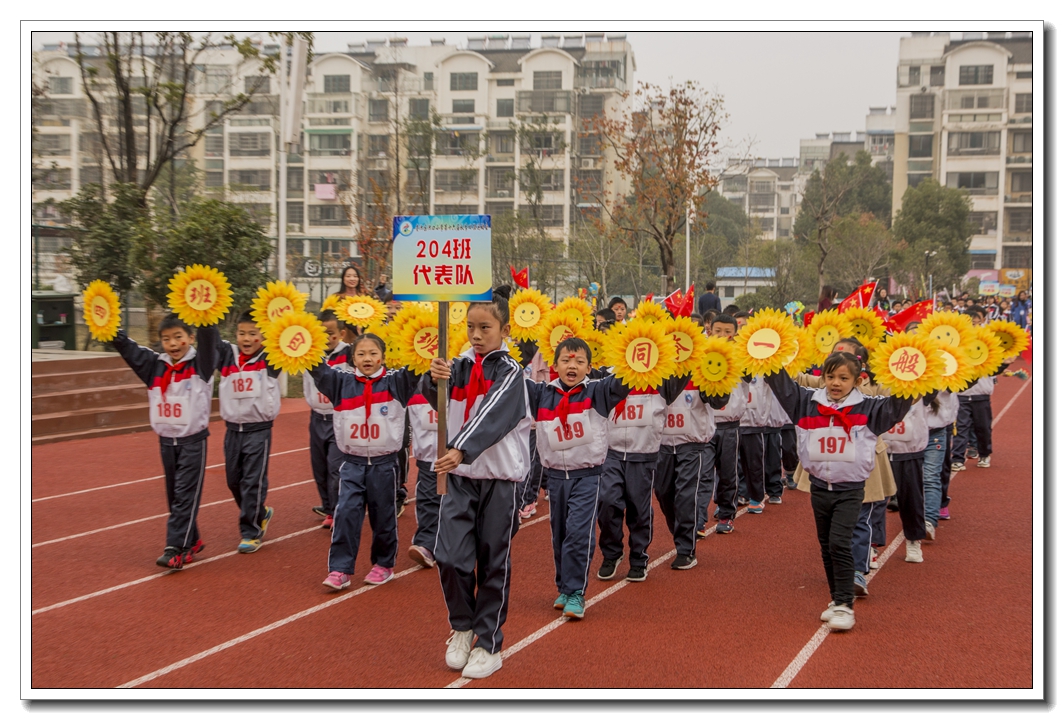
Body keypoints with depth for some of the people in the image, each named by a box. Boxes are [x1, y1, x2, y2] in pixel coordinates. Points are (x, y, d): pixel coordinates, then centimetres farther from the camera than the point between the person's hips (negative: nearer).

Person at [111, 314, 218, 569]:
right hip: (166, 440, 6)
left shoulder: (200, 364, -9)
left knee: (185, 495, -6)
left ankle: (174, 549, -6)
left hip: (193, 441, -5)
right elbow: (127, 347, -2)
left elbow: (208, 339, -25)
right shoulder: (155, 365, 3)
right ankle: (191, 541, 27)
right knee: (174, 497, 13)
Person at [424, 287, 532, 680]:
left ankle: (488, 645, 17)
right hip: (459, 475, 3)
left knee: (493, 564, 4)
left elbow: (493, 416, -21)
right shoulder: (461, 365, 7)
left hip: (499, 478, -3)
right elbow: (435, 397, -8)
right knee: (450, 556, -6)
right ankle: (462, 626, 20)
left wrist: (462, 450, -35)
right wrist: (435, 379, -30)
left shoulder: (510, 371, -7)